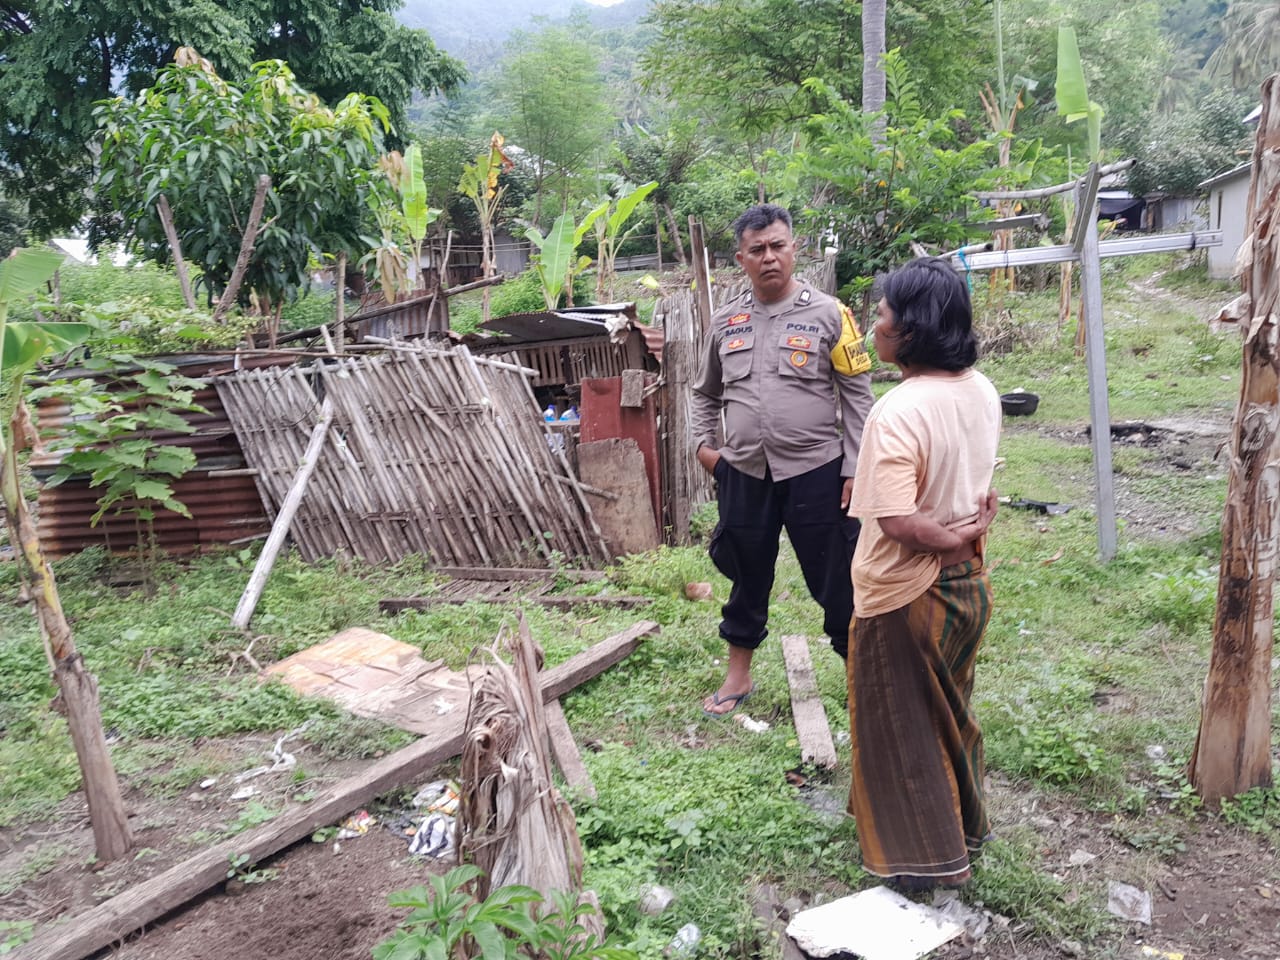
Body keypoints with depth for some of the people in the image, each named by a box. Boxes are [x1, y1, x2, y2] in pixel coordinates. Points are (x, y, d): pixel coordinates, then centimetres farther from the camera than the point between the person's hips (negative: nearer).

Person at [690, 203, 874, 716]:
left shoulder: (827, 314, -4)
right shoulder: (725, 321, 7)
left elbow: (857, 395, -3)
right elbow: (706, 392, 21)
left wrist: (855, 467, -8)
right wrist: (703, 444, 7)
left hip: (815, 473, -3)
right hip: (744, 475, 4)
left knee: (835, 581, 6)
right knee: (747, 578, 17)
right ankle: (738, 676, 34)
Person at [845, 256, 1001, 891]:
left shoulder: (897, 413, -28)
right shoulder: (980, 391, -2)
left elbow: (896, 520, -31)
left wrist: (952, 538, -17)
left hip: (907, 593, -8)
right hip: (968, 581, 8)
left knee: (901, 723, 12)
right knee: (950, 707, 25)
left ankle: (928, 855, 27)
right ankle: (963, 824, 44)